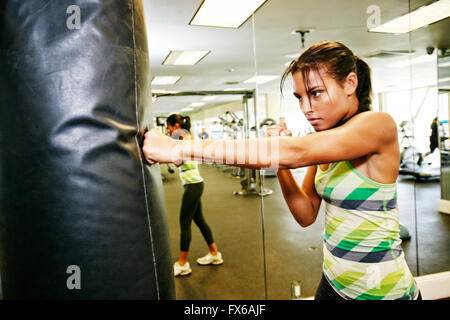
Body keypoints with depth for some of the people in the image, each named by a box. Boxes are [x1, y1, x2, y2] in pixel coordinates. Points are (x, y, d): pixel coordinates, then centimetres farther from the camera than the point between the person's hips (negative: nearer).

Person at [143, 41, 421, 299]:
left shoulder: (379, 125, -20)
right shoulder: (326, 142, 2)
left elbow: (295, 152, -35)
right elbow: (306, 215, 2)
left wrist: (180, 149, -36)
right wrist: (281, 166, -15)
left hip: (380, 291, -6)